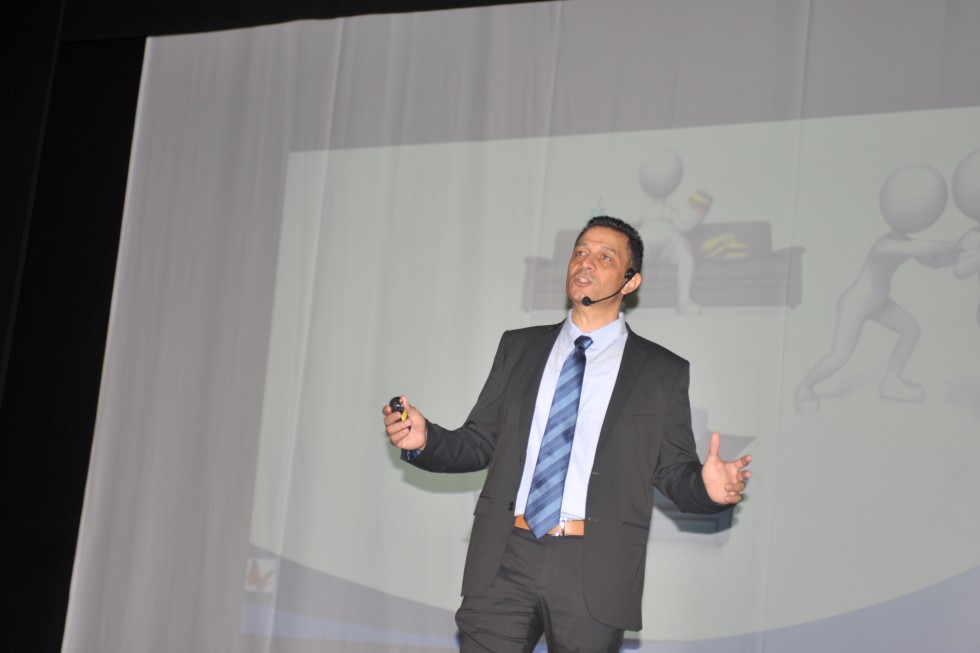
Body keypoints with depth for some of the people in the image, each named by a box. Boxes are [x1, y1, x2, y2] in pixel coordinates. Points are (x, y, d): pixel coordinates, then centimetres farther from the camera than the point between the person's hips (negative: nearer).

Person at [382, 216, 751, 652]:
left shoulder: (662, 372, 7)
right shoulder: (519, 348, 14)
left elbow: (674, 473, 5)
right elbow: (481, 443, 14)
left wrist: (708, 487, -16)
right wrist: (426, 439, -4)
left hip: (594, 572, -2)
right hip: (504, 560, 2)